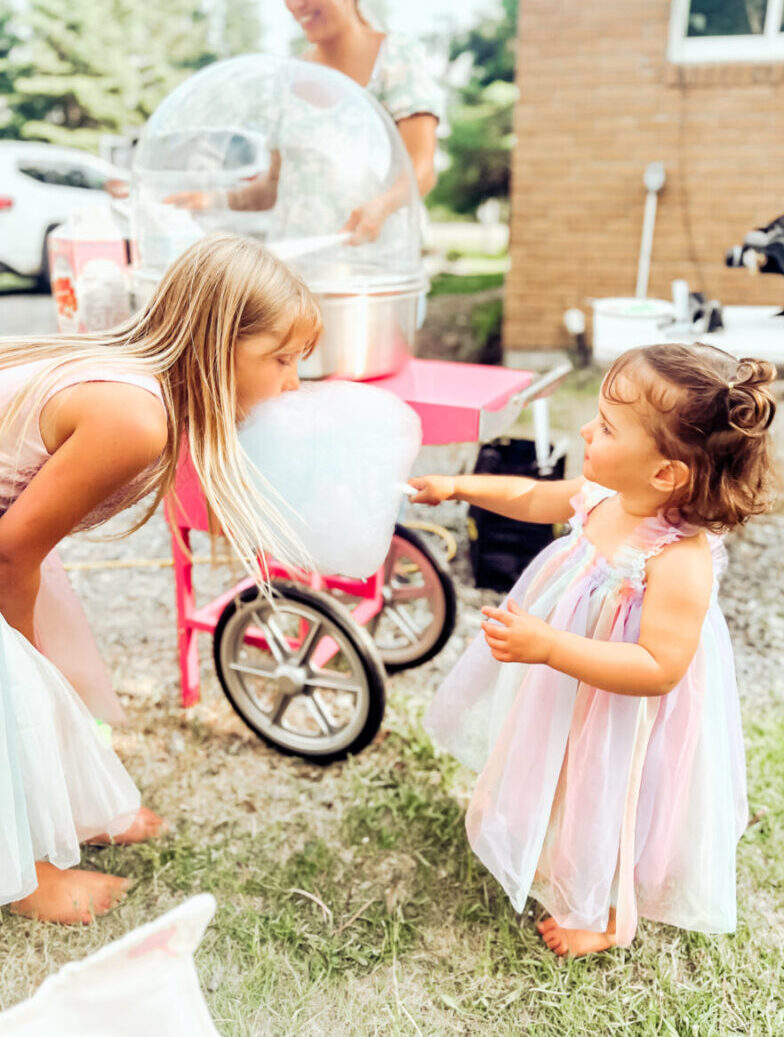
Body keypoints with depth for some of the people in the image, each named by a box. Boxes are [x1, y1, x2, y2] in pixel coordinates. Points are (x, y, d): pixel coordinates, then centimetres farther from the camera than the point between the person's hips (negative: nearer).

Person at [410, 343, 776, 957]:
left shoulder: (680, 560, -37)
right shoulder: (602, 495, -14)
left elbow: (658, 670, -37)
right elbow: (533, 498, 6)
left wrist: (549, 647, -42)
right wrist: (460, 487, 9)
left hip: (626, 718, -8)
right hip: (569, 695, 8)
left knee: (606, 808, 19)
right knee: (568, 789, 32)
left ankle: (605, 916, 51)